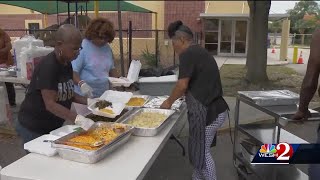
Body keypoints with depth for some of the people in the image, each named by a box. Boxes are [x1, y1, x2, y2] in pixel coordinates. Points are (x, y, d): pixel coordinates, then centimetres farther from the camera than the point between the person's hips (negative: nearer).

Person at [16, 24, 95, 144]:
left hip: (53, 126, 8)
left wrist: (88, 101, -6)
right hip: (33, 128, -8)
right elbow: (50, 104, -28)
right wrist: (78, 119, -36)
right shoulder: (48, 66, -24)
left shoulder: (67, 64, 0)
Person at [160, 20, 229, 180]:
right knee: (197, 148, 20)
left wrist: (169, 102, 1)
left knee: (202, 151, 5)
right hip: (214, 109, 9)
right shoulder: (200, 52, 16)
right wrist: (174, 98, 22)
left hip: (207, 112, -9)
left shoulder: (187, 54, -13)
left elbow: (182, 85, -15)